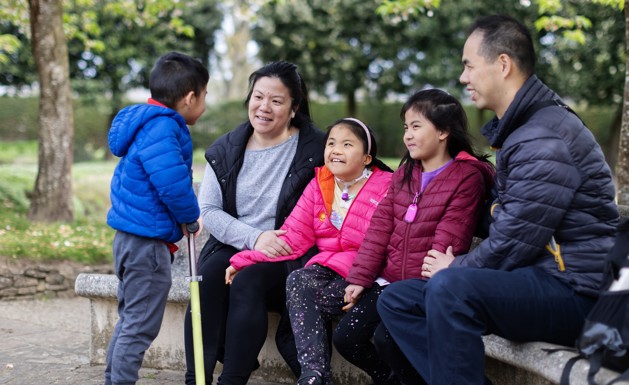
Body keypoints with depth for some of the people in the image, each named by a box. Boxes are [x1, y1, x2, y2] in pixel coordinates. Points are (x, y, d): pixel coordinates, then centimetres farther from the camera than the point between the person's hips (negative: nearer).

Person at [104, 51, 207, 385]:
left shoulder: (147, 123, 13)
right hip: (147, 242, -11)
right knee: (140, 326, -3)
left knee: (130, 320, 21)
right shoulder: (162, 129, -20)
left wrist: (185, 218, 14)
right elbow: (173, 183, -27)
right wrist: (191, 216, -9)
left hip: (130, 236, 11)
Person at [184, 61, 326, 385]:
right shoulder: (226, 149, 9)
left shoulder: (314, 149, -3)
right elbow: (208, 210, 1)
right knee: (207, 277, -27)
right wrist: (254, 238, -15)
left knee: (247, 283, -31)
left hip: (287, 257, -3)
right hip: (232, 245, 3)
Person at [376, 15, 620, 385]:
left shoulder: (545, 139, -17)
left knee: (450, 288, -34)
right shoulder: (520, 128, 16)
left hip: (574, 291, -10)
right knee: (396, 300, 5)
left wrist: (456, 269, -5)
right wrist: (458, 266, 5)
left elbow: (516, 240, -20)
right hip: (535, 278, 10)